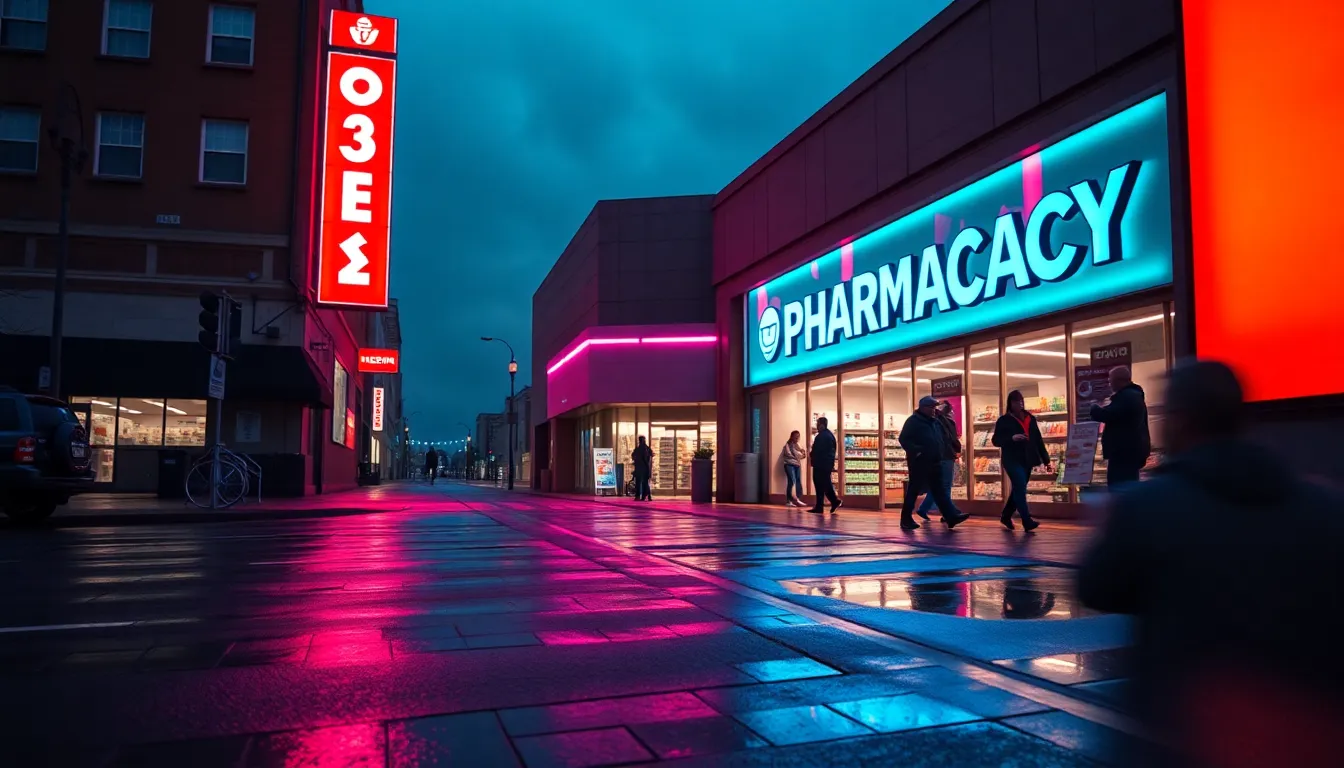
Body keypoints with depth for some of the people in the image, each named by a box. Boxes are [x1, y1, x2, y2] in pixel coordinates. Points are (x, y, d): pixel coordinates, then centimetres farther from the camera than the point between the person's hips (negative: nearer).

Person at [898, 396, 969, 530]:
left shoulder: (935, 422, 16)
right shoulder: (913, 421, -8)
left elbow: (942, 439, 28)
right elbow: (903, 439, -16)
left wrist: (942, 453, 15)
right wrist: (916, 451, -24)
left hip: (935, 462, 7)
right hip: (919, 463, -7)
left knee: (940, 490, 2)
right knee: (913, 491, -1)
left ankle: (951, 516, -4)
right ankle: (906, 520, 6)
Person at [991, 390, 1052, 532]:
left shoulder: (1031, 419, 11)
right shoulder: (1004, 420, -3)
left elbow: (1038, 440, 12)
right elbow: (995, 440, -6)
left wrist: (1046, 460, 8)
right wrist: (1012, 438, -22)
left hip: (1027, 460, 6)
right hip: (1012, 460, -6)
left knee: (1018, 490, 12)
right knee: (1020, 488, -16)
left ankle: (1005, 516, 28)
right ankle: (1027, 522, -19)